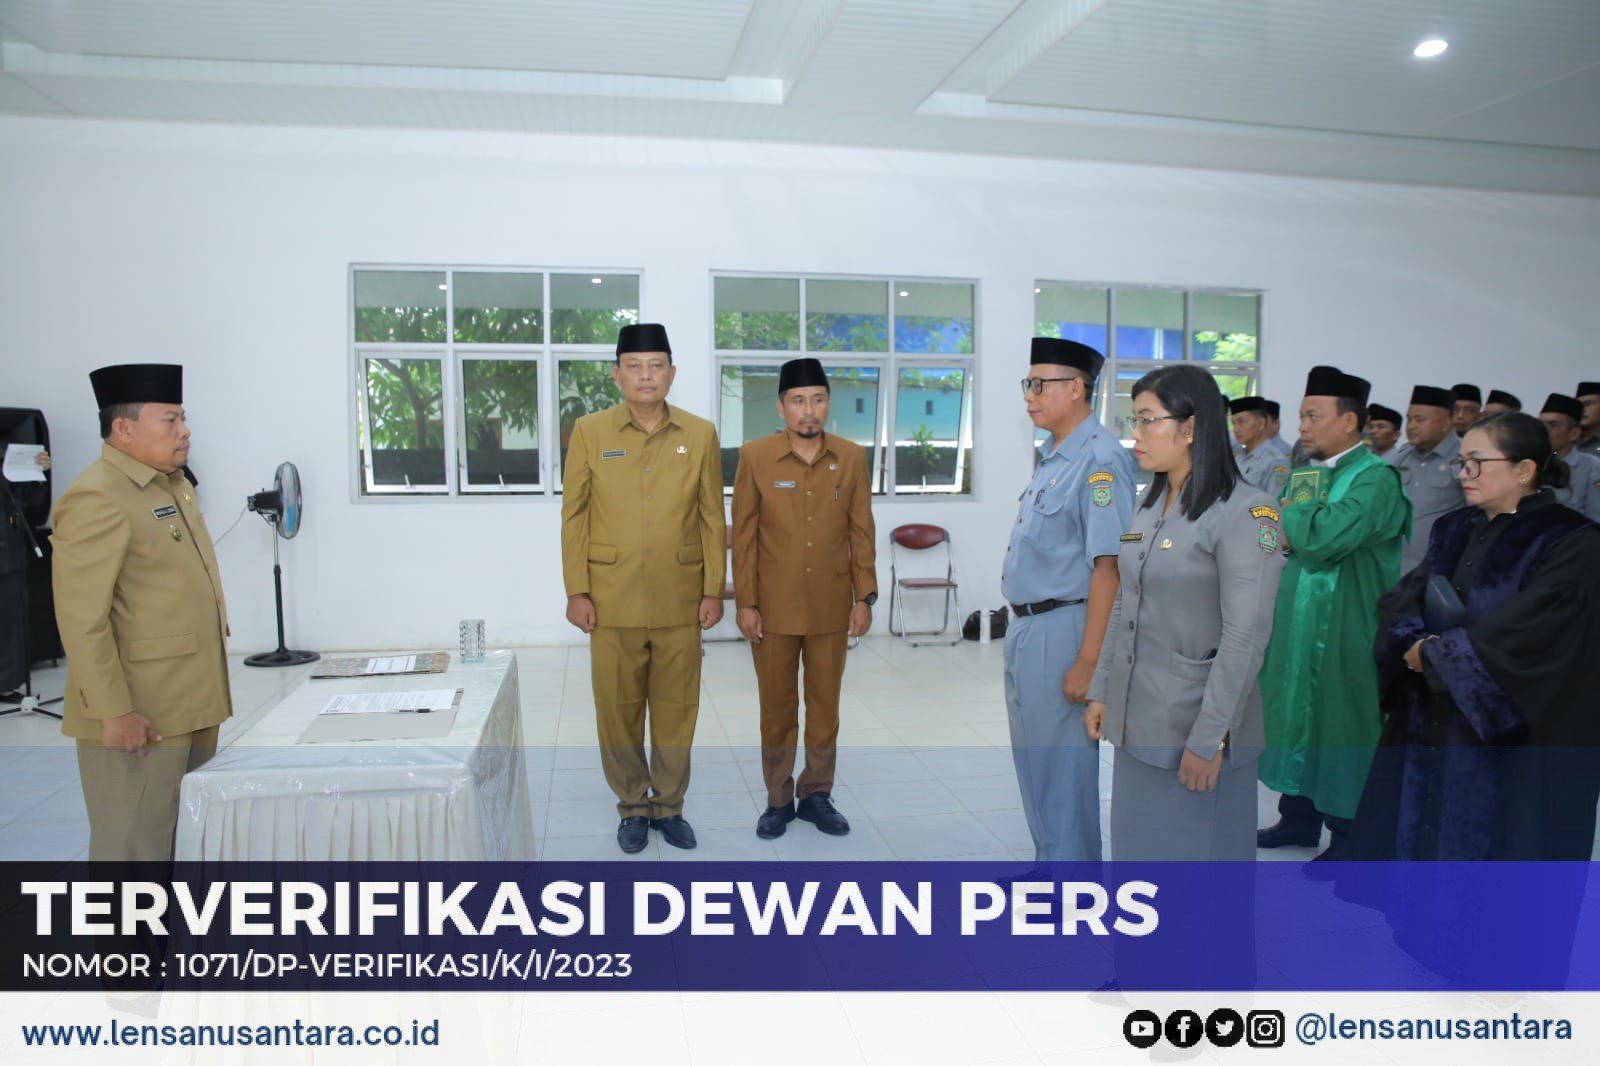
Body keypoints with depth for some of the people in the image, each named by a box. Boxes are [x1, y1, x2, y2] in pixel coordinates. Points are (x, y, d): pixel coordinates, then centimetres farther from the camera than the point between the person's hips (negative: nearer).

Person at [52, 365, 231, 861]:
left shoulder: (174, 486, 13)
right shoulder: (96, 498, -15)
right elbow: (81, 618, -19)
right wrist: (114, 711, -21)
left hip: (191, 705, 9)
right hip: (138, 715, -9)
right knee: (134, 850, 3)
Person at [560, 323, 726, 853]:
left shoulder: (700, 434, 3)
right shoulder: (590, 432, 1)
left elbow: (713, 519, 4)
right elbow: (573, 516, 1)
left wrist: (714, 590, 0)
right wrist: (576, 591, -4)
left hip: (680, 600, 1)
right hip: (612, 600, 0)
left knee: (676, 708, 9)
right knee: (618, 708, 8)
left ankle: (669, 805, 27)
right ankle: (633, 807, 26)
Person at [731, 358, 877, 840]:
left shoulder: (852, 457, 0)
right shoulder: (755, 457, -5)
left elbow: (862, 532, 4)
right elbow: (743, 535, -3)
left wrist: (865, 596, 0)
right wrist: (746, 602, -6)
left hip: (831, 608, 2)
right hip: (774, 607, -1)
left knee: (825, 705, 11)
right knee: (777, 707, 10)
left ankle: (817, 794, 28)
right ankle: (778, 799, 25)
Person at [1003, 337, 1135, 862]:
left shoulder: (1099, 460, -18)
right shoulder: (1049, 458, 11)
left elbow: (1108, 567, -22)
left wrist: (1088, 661, -23)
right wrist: (1021, 632, 15)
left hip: (1062, 631, -9)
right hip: (1026, 628, 9)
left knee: (1062, 774, 4)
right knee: (1034, 764, 21)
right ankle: (1049, 864, 38)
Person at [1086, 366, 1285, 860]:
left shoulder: (1247, 512, -15)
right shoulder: (1149, 507, 9)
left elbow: (1246, 638, -19)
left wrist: (1209, 738, -19)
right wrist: (1100, 692, 12)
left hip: (1197, 720, -7)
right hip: (1136, 720, 7)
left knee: (1201, 850, 7)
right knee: (1139, 848, 17)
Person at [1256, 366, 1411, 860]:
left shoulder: (1376, 477, -14)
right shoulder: (1308, 472, 11)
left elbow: (1325, 535, -27)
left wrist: (1294, 514, -9)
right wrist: (1301, 534, -9)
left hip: (1344, 631, -8)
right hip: (1296, 622, 8)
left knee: (1340, 727, 2)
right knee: (1296, 715, 15)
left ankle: (1348, 834, 17)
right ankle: (1299, 819, 29)